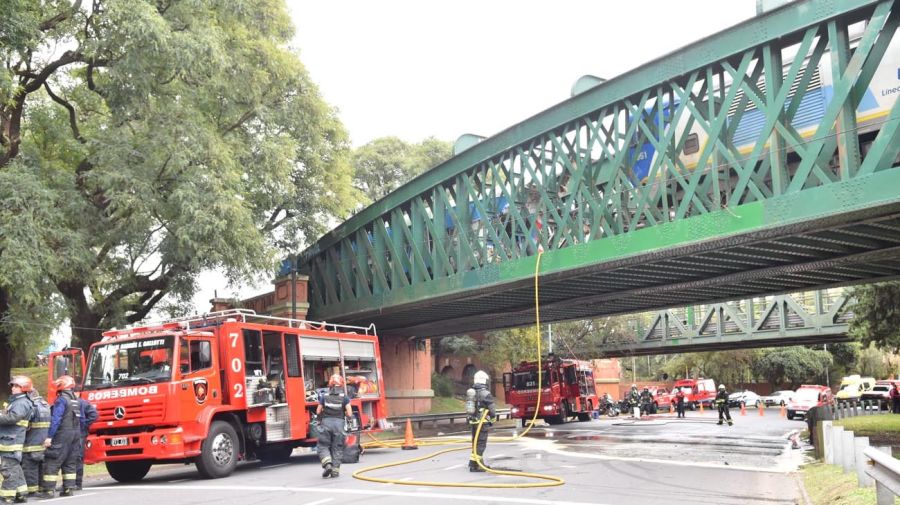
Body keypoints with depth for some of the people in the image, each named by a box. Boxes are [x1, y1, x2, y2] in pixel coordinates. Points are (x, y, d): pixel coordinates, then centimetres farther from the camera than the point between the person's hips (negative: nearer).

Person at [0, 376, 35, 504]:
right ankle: (21, 494, 20)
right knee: (15, 469, 14)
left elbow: (13, 417, -25)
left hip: (11, 441, -10)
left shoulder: (22, 403, -11)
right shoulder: (15, 401, 22)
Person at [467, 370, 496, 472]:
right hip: (482, 422, -8)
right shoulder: (485, 393, -14)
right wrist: (492, 420, 2)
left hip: (473, 421, 8)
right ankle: (474, 465, -8)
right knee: (480, 444, -4)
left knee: (476, 443, 17)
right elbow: (492, 409, -12)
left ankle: (480, 463, 26)